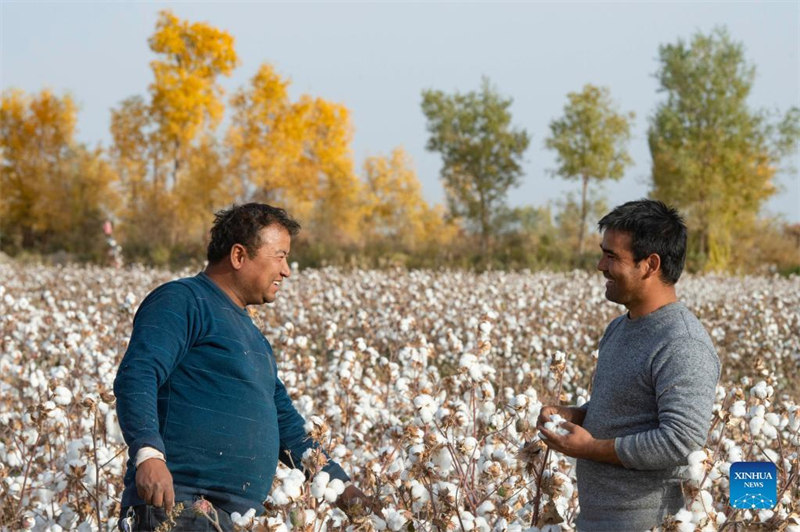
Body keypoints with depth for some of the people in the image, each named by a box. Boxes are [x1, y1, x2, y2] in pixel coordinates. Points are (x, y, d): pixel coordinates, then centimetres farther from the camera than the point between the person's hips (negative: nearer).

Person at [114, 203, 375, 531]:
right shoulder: (181, 301, -2)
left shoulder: (251, 335, 27)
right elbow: (136, 375, -17)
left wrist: (342, 487, 24)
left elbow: (286, 427, 33)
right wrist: (148, 454, -32)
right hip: (176, 504, -8)